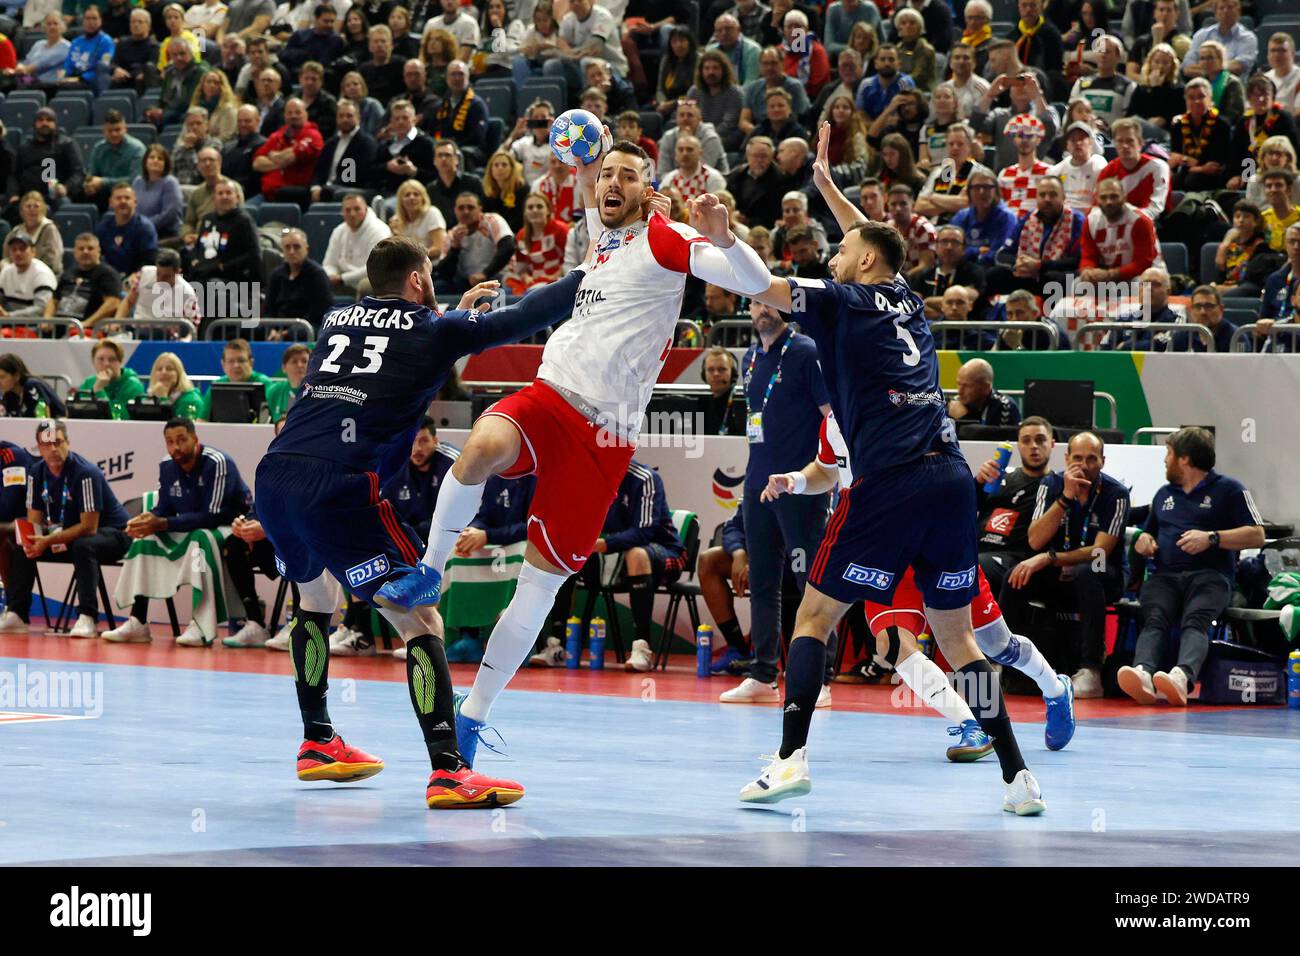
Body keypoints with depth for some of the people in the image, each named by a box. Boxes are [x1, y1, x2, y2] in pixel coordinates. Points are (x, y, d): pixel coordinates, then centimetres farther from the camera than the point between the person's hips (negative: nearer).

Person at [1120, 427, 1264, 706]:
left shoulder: (1228, 490, 12)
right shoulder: (1164, 494, 31)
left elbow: (1257, 536, 3)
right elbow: (1149, 533, 43)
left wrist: (1212, 538, -10)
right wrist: (1144, 541, 17)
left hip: (1209, 575, -4)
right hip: (1164, 575, 4)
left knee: (1196, 619, -35)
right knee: (1155, 619, -30)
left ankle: (1182, 678, -63)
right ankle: (1143, 674, -59)